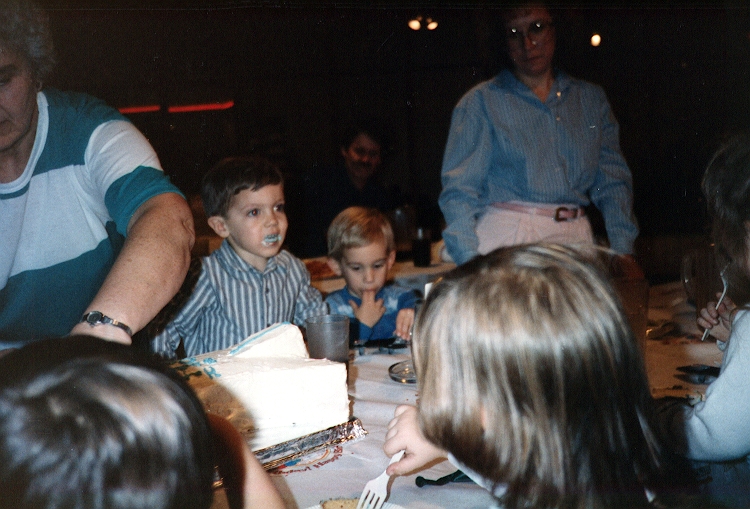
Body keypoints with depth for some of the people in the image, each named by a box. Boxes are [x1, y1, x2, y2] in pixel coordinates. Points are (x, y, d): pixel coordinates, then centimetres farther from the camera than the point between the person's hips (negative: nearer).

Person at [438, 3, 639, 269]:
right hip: (507, 237, -3)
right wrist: (471, 266, -14)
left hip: (576, 237, 3)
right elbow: (459, 190, -2)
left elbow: (613, 181, 13)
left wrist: (623, 250, 1)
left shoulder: (591, 98, 15)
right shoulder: (481, 102, 4)